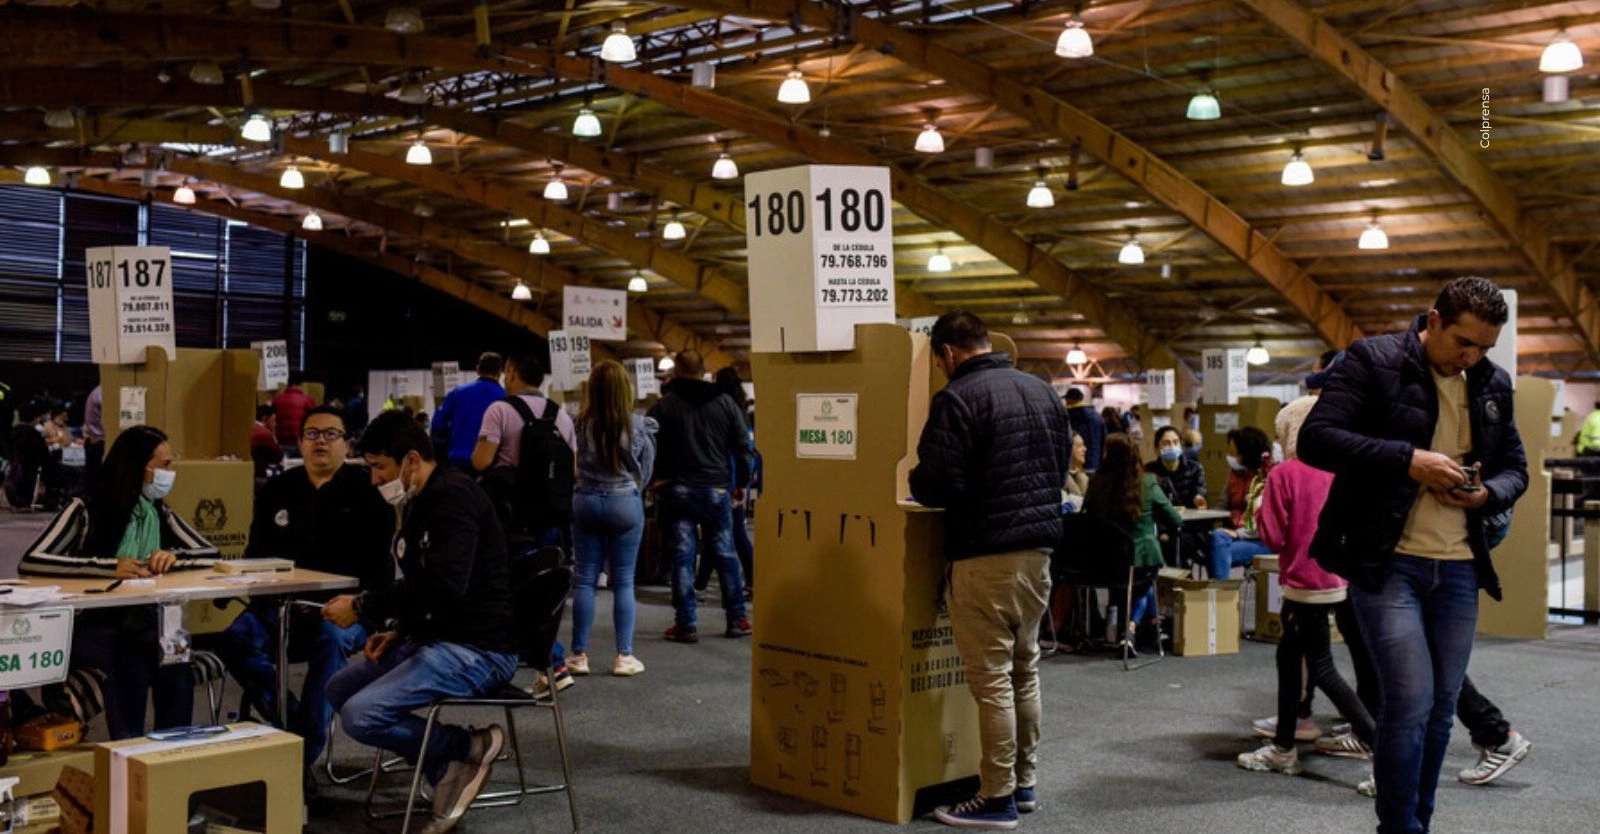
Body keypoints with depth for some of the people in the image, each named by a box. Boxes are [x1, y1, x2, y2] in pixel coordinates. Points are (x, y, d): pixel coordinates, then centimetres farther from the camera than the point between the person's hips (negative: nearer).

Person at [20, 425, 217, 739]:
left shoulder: (161, 514, 10)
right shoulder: (85, 512, -6)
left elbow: (210, 554, 10)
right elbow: (29, 562, -18)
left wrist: (174, 557, -13)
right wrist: (108, 567, -29)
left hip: (143, 625, 4)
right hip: (91, 625, -4)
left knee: (177, 673, -28)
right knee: (131, 669, -35)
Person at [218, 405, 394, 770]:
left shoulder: (366, 491, 5)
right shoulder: (277, 490, 17)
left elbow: (380, 566, 0)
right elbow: (255, 556, 18)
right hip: (281, 605, 4)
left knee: (332, 638, -36)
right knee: (236, 639, -25)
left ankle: (304, 751, -30)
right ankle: (293, 724, -15)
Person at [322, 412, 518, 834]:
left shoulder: (452, 497, -17)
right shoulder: (422, 502, 14)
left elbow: (444, 586, -29)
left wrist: (363, 607, -21)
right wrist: (400, 630, 6)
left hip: (478, 649, -11)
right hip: (437, 638, 11)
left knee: (360, 716, -20)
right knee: (339, 689, 10)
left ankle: (469, 747, -2)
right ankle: (447, 768, 3)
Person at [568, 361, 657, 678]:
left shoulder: (582, 424, -7)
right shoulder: (638, 425, -9)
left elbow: (577, 464, 3)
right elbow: (646, 468, 2)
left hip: (586, 502, 1)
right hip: (625, 503, -1)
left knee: (585, 580, 7)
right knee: (623, 582, 5)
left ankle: (579, 654, 10)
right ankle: (624, 656, 6)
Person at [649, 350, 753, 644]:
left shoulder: (664, 406, -3)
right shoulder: (726, 404, 4)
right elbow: (742, 447, 6)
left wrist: (657, 481, 7)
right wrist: (741, 483, 15)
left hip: (677, 490, -2)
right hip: (716, 489, 2)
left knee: (682, 557, 1)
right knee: (725, 554, 10)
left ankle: (686, 624, 0)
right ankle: (737, 620, 14)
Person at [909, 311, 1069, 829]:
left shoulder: (958, 398, -13)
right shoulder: (1041, 390, 12)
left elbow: (938, 484, -18)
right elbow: (1061, 466, 18)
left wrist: (916, 485, 4)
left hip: (986, 554, -8)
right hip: (1039, 548, 8)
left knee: (991, 677, -2)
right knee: (1025, 668, 17)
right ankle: (1025, 781, 26)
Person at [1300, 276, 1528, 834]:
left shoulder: (1494, 384, 10)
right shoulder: (1373, 361, -7)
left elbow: (1515, 469, 19)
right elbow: (1316, 439, -14)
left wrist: (1487, 494, -5)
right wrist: (1408, 460, -22)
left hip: (1458, 568, 6)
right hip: (1385, 563, -6)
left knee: (1440, 706, 10)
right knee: (1410, 701, -11)